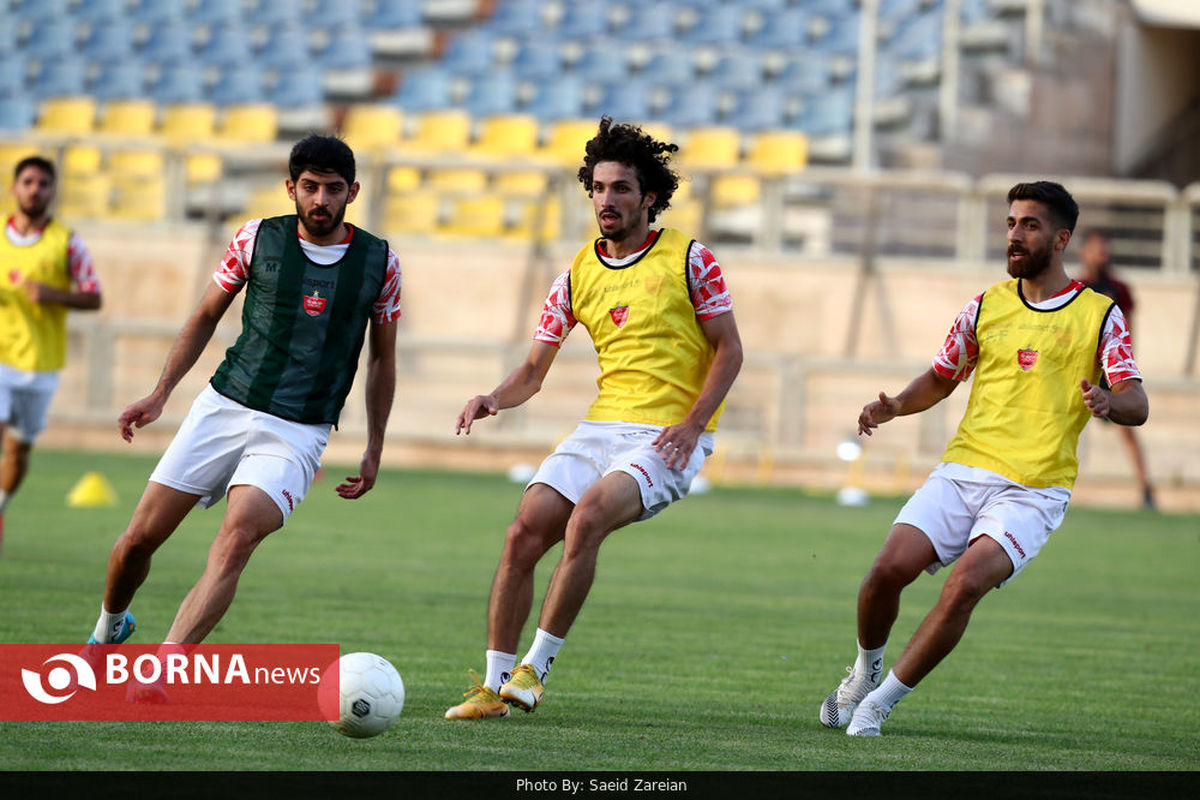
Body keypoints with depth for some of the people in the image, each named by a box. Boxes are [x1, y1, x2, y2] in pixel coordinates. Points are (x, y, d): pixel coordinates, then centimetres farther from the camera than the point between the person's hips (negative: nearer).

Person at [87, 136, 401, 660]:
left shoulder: (379, 262, 2)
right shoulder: (257, 239, 2)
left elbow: (382, 358, 13)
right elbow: (207, 316, 14)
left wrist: (374, 450, 11)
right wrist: (160, 394, 8)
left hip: (297, 433, -2)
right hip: (223, 406, 2)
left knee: (237, 538, -26)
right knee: (141, 537, 1)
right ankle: (110, 627, 32)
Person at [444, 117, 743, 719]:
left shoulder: (688, 260, -2)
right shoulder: (577, 275, 10)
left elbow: (728, 349, 0)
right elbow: (534, 371, 13)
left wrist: (691, 424, -13)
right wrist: (494, 398, -9)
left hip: (668, 439, -5)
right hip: (601, 428, 5)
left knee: (586, 518, -30)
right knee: (524, 533, -12)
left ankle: (535, 667, -22)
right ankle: (494, 686, -3)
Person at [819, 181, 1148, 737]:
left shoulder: (1100, 316, 3)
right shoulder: (985, 307, 13)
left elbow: (1137, 406, -3)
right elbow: (941, 378, 25)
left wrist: (1107, 401, -26)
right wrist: (894, 407, 4)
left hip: (1033, 492, -3)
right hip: (962, 471, 3)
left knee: (966, 583, -26)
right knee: (889, 568, -15)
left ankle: (881, 700, -13)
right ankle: (866, 670, 15)